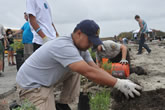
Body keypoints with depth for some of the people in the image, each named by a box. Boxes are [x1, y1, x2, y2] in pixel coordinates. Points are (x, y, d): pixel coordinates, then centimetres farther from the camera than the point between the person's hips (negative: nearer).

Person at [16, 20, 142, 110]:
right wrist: (118, 84, -34)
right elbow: (89, 72, -37)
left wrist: (119, 81, -14)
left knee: (75, 71, 2)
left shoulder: (81, 47, -1)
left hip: (46, 80, 9)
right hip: (31, 84, -9)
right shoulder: (64, 47, -31)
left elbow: (96, 69, -4)